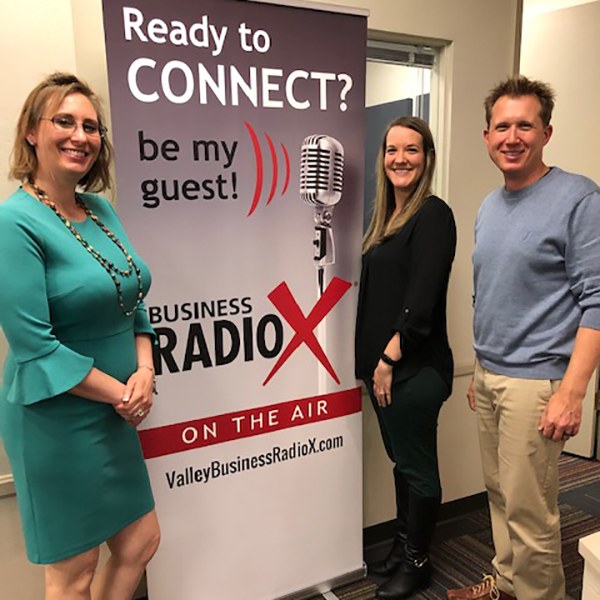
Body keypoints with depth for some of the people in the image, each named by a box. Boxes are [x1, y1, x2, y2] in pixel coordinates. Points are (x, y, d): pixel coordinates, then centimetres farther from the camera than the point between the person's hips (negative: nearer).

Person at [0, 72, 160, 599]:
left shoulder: (102, 210, 5)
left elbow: (133, 302, 10)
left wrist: (144, 372, -6)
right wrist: (121, 394, -15)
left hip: (112, 416, 7)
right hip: (57, 422, -7)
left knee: (141, 542, 18)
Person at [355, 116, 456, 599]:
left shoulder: (433, 214, -12)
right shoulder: (387, 216, 14)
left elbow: (422, 300, -19)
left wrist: (390, 358, -16)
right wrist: (371, 360, 5)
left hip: (415, 368, -8)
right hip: (381, 364, 8)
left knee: (418, 466, 7)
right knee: (401, 461, 19)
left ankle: (418, 561, 25)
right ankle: (403, 546, 34)